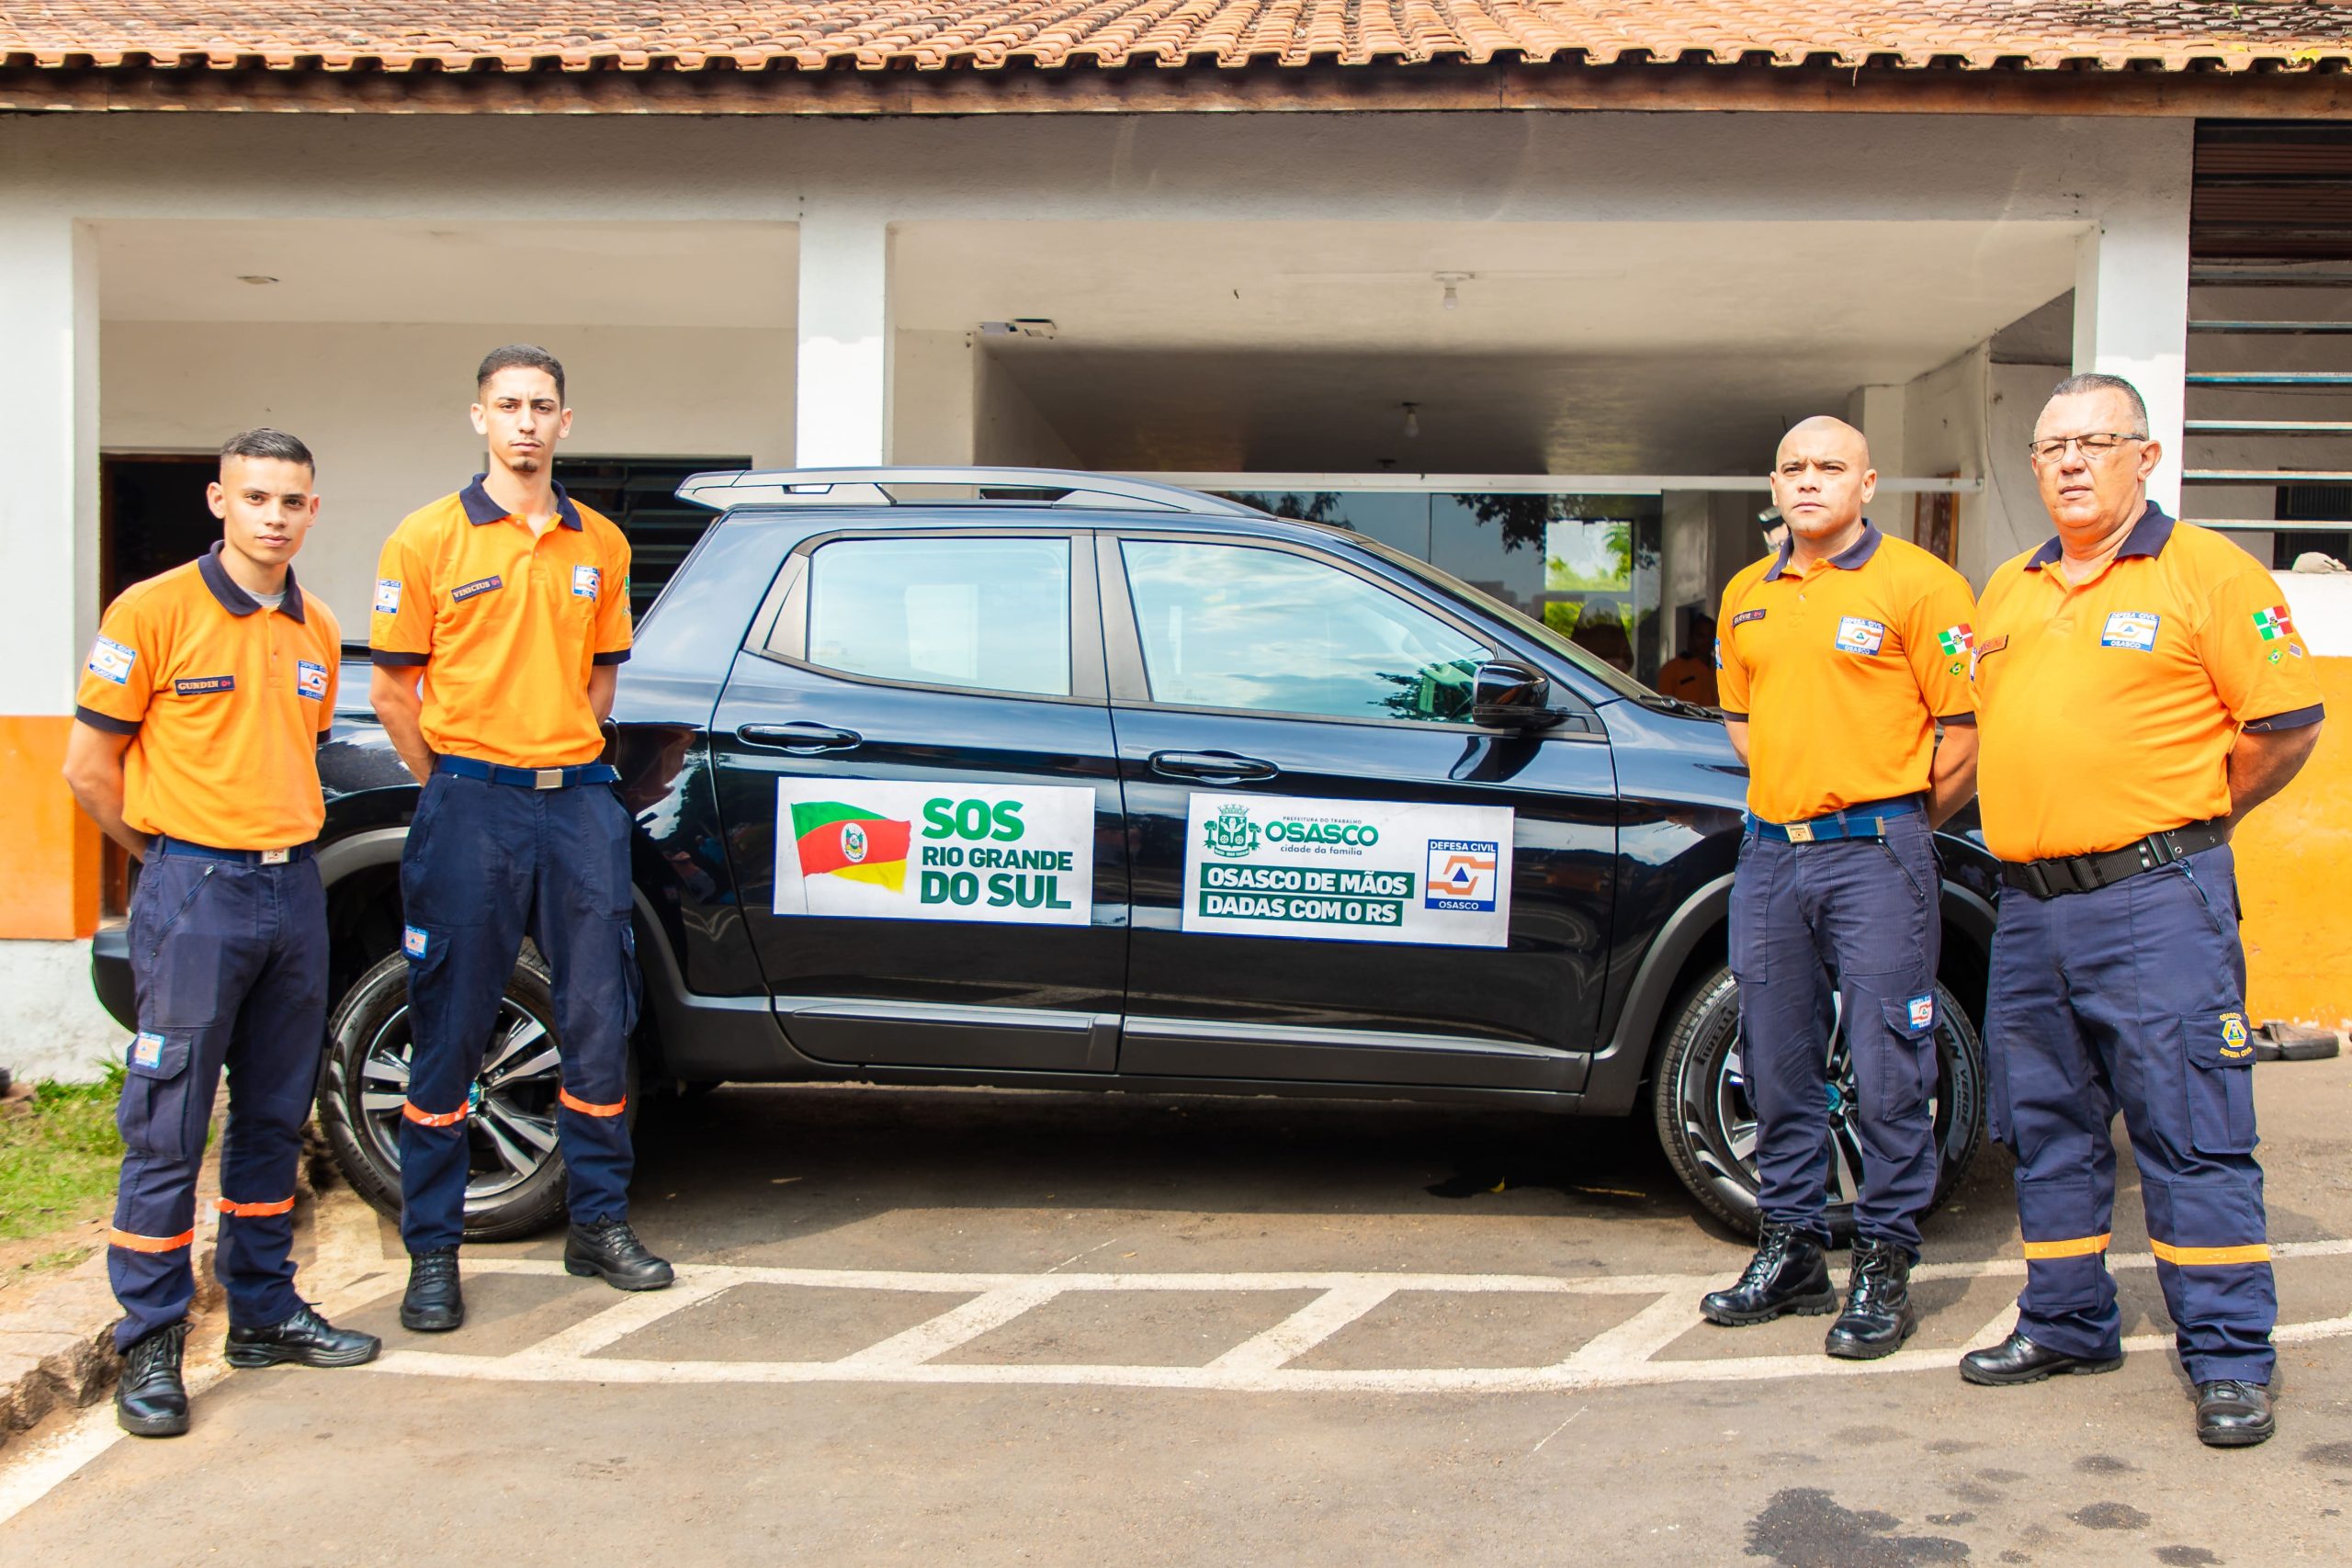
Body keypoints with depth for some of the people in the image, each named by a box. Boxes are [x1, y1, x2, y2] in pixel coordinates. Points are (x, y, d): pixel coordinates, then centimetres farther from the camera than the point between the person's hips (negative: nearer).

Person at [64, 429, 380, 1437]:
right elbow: (88, 767, -3)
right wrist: (177, 857, 4)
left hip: (294, 889, 6)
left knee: (275, 1117, 13)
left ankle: (263, 1310, 25)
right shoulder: (154, 612, -6)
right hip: (196, 896, -6)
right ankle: (148, 1345, 7)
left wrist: (279, 846, 15)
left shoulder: (317, 633, 11)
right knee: (168, 1127, -2)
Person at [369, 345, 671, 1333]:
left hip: (579, 804, 4)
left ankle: (600, 1223, 23)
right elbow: (392, 691, 1)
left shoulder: (599, 544, 10)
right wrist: (454, 784, 2)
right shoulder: (430, 538, -1)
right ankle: (432, 1252, 13)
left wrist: (566, 763, 10)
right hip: (470, 808, -3)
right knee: (449, 1032, 3)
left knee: (599, 1023, 8)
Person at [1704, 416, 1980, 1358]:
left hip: (1874, 855, -6)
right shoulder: (1746, 596, 15)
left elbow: (1968, 728, -5)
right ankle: (1791, 1252, 22)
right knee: (1778, 1068, 11)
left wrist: (1901, 821, 2)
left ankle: (1884, 1270, 8)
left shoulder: (1916, 584, -4)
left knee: (1887, 1071, -2)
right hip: (1768, 854, 6)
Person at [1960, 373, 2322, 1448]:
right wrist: (2040, 826, 14)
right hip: (2028, 906, 6)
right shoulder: (2006, 592, 15)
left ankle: (2230, 1360, 6)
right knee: (2046, 1129, 13)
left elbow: (2286, 722, -5)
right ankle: (2066, 1325, 26)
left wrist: (2183, 820, 2)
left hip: (2155, 903, -6)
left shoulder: (2206, 573, -3)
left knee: (2191, 1135, -3)